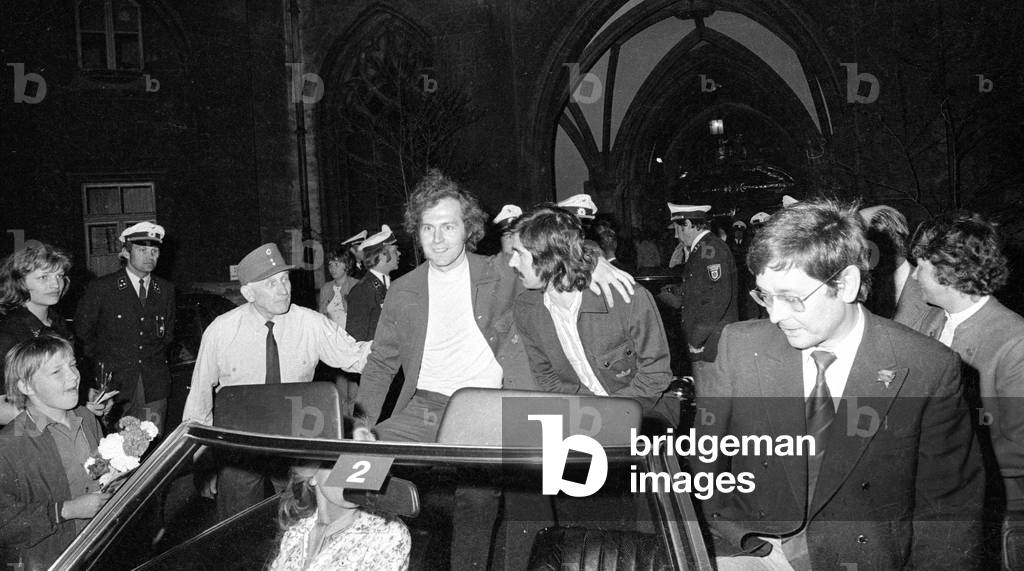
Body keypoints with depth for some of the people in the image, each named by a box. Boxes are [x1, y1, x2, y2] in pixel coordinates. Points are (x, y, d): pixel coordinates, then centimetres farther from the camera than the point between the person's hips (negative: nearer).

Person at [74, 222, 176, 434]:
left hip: (155, 386, 3)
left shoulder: (166, 290, 10)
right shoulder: (101, 288, -1)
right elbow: (82, 330, 6)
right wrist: (100, 359, 4)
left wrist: (157, 358, 12)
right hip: (114, 383, -3)